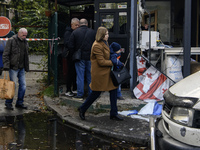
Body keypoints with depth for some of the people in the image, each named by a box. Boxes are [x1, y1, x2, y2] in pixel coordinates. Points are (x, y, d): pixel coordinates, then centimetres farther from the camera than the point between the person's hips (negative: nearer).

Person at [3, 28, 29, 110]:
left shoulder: (25, 42, 14)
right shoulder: (11, 41, -7)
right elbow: (5, 54, -10)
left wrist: (26, 67, 16)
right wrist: (6, 66, -17)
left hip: (21, 68, 7)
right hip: (13, 68, -6)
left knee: (23, 85, 5)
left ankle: (19, 103, 16)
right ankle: (8, 103, 8)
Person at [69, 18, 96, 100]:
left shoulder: (75, 32, -4)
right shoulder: (93, 32, 2)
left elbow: (71, 46, -5)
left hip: (80, 57, -2)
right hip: (90, 57, 2)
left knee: (80, 76, 3)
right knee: (90, 76, 10)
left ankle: (80, 95, 5)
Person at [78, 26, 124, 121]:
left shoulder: (104, 43, 11)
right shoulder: (97, 46, -21)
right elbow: (101, 62, -22)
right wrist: (113, 62, -14)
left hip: (106, 72, 9)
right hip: (99, 73, -9)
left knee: (113, 89, 6)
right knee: (96, 93, 2)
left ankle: (113, 114, 14)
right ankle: (82, 109, 23)